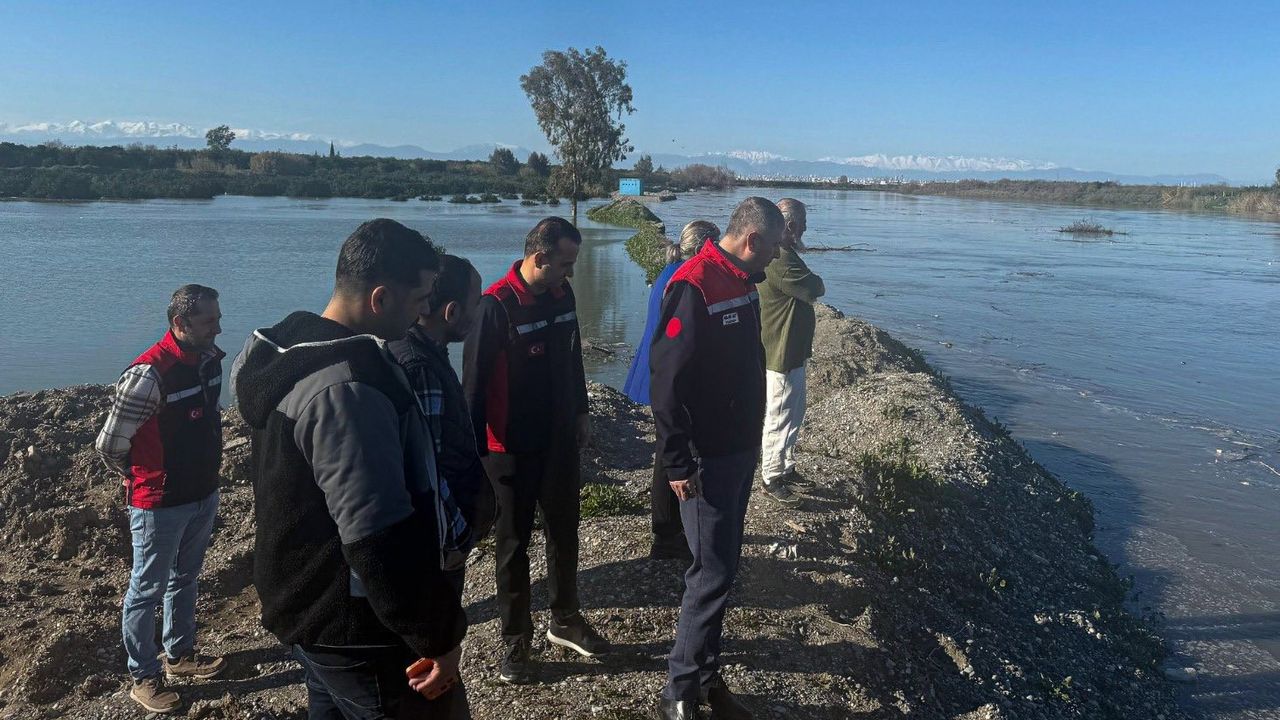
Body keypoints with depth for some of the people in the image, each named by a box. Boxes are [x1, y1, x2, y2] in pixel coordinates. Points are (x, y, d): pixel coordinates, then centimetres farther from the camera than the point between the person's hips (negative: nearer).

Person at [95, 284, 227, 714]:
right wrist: (142, 479, 0)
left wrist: (206, 470, 15)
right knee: (147, 590, 10)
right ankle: (143, 678, 26)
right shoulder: (149, 374, -26)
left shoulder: (211, 360, -3)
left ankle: (179, 654, 41)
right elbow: (110, 445, -17)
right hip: (160, 504, -7)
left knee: (184, 579, 23)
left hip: (204, 496, 7)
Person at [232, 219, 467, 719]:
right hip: (357, 629, -10)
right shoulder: (346, 389, -29)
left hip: (310, 608, 10)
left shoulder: (292, 355, 4)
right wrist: (438, 635, -21)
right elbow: (381, 540, -31)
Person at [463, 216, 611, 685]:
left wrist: (580, 411, 16)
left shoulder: (561, 295, 1)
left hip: (560, 439, 6)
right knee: (514, 543, 8)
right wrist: (476, 449, -16)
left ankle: (565, 620, 36)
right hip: (513, 448, -6)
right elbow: (474, 382, -17)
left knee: (565, 531, 17)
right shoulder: (496, 306, -19)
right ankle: (515, 641, 23)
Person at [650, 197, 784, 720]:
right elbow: (666, 380, -23)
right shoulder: (694, 286, -20)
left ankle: (706, 675, 30)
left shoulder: (743, 282, 10)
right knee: (712, 573, -4)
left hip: (741, 451, 9)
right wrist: (678, 464, -21)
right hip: (707, 459, -9)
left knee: (722, 566, 16)